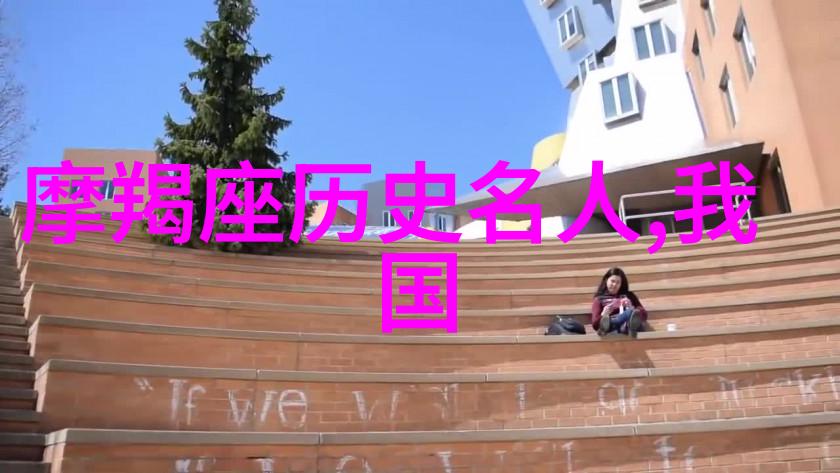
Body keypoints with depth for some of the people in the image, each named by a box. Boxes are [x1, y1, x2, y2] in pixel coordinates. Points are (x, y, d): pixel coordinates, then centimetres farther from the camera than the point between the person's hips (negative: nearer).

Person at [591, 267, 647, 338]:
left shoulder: (629, 295, 29)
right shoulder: (599, 299, 23)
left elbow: (644, 315, 18)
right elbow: (595, 325, 10)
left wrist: (631, 309, -3)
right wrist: (603, 316, -12)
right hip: (612, 327, -2)